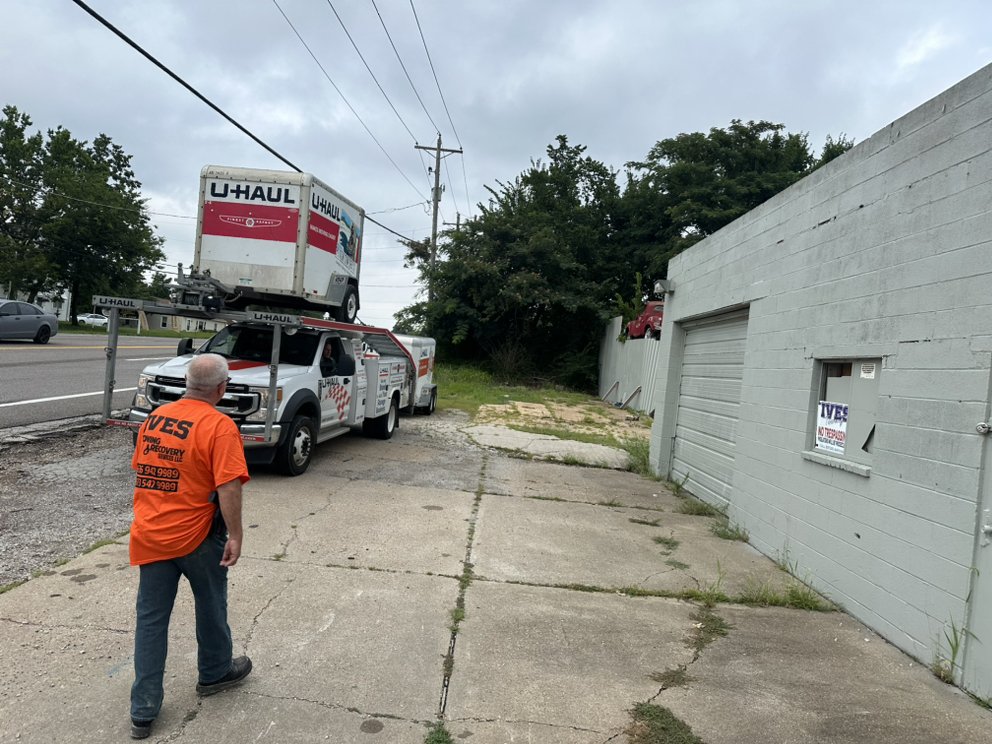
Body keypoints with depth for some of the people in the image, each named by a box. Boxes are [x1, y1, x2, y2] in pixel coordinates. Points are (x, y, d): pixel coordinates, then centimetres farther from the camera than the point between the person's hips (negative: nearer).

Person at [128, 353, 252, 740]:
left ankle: (143, 711, 17)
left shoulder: (154, 417, 4)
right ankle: (215, 672, 38)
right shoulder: (220, 426, -17)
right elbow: (228, 488, -23)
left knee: (151, 618, 11)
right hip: (196, 535, -5)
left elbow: (140, 471, 14)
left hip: (149, 535, 5)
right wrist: (235, 535, -16)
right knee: (211, 606, 18)